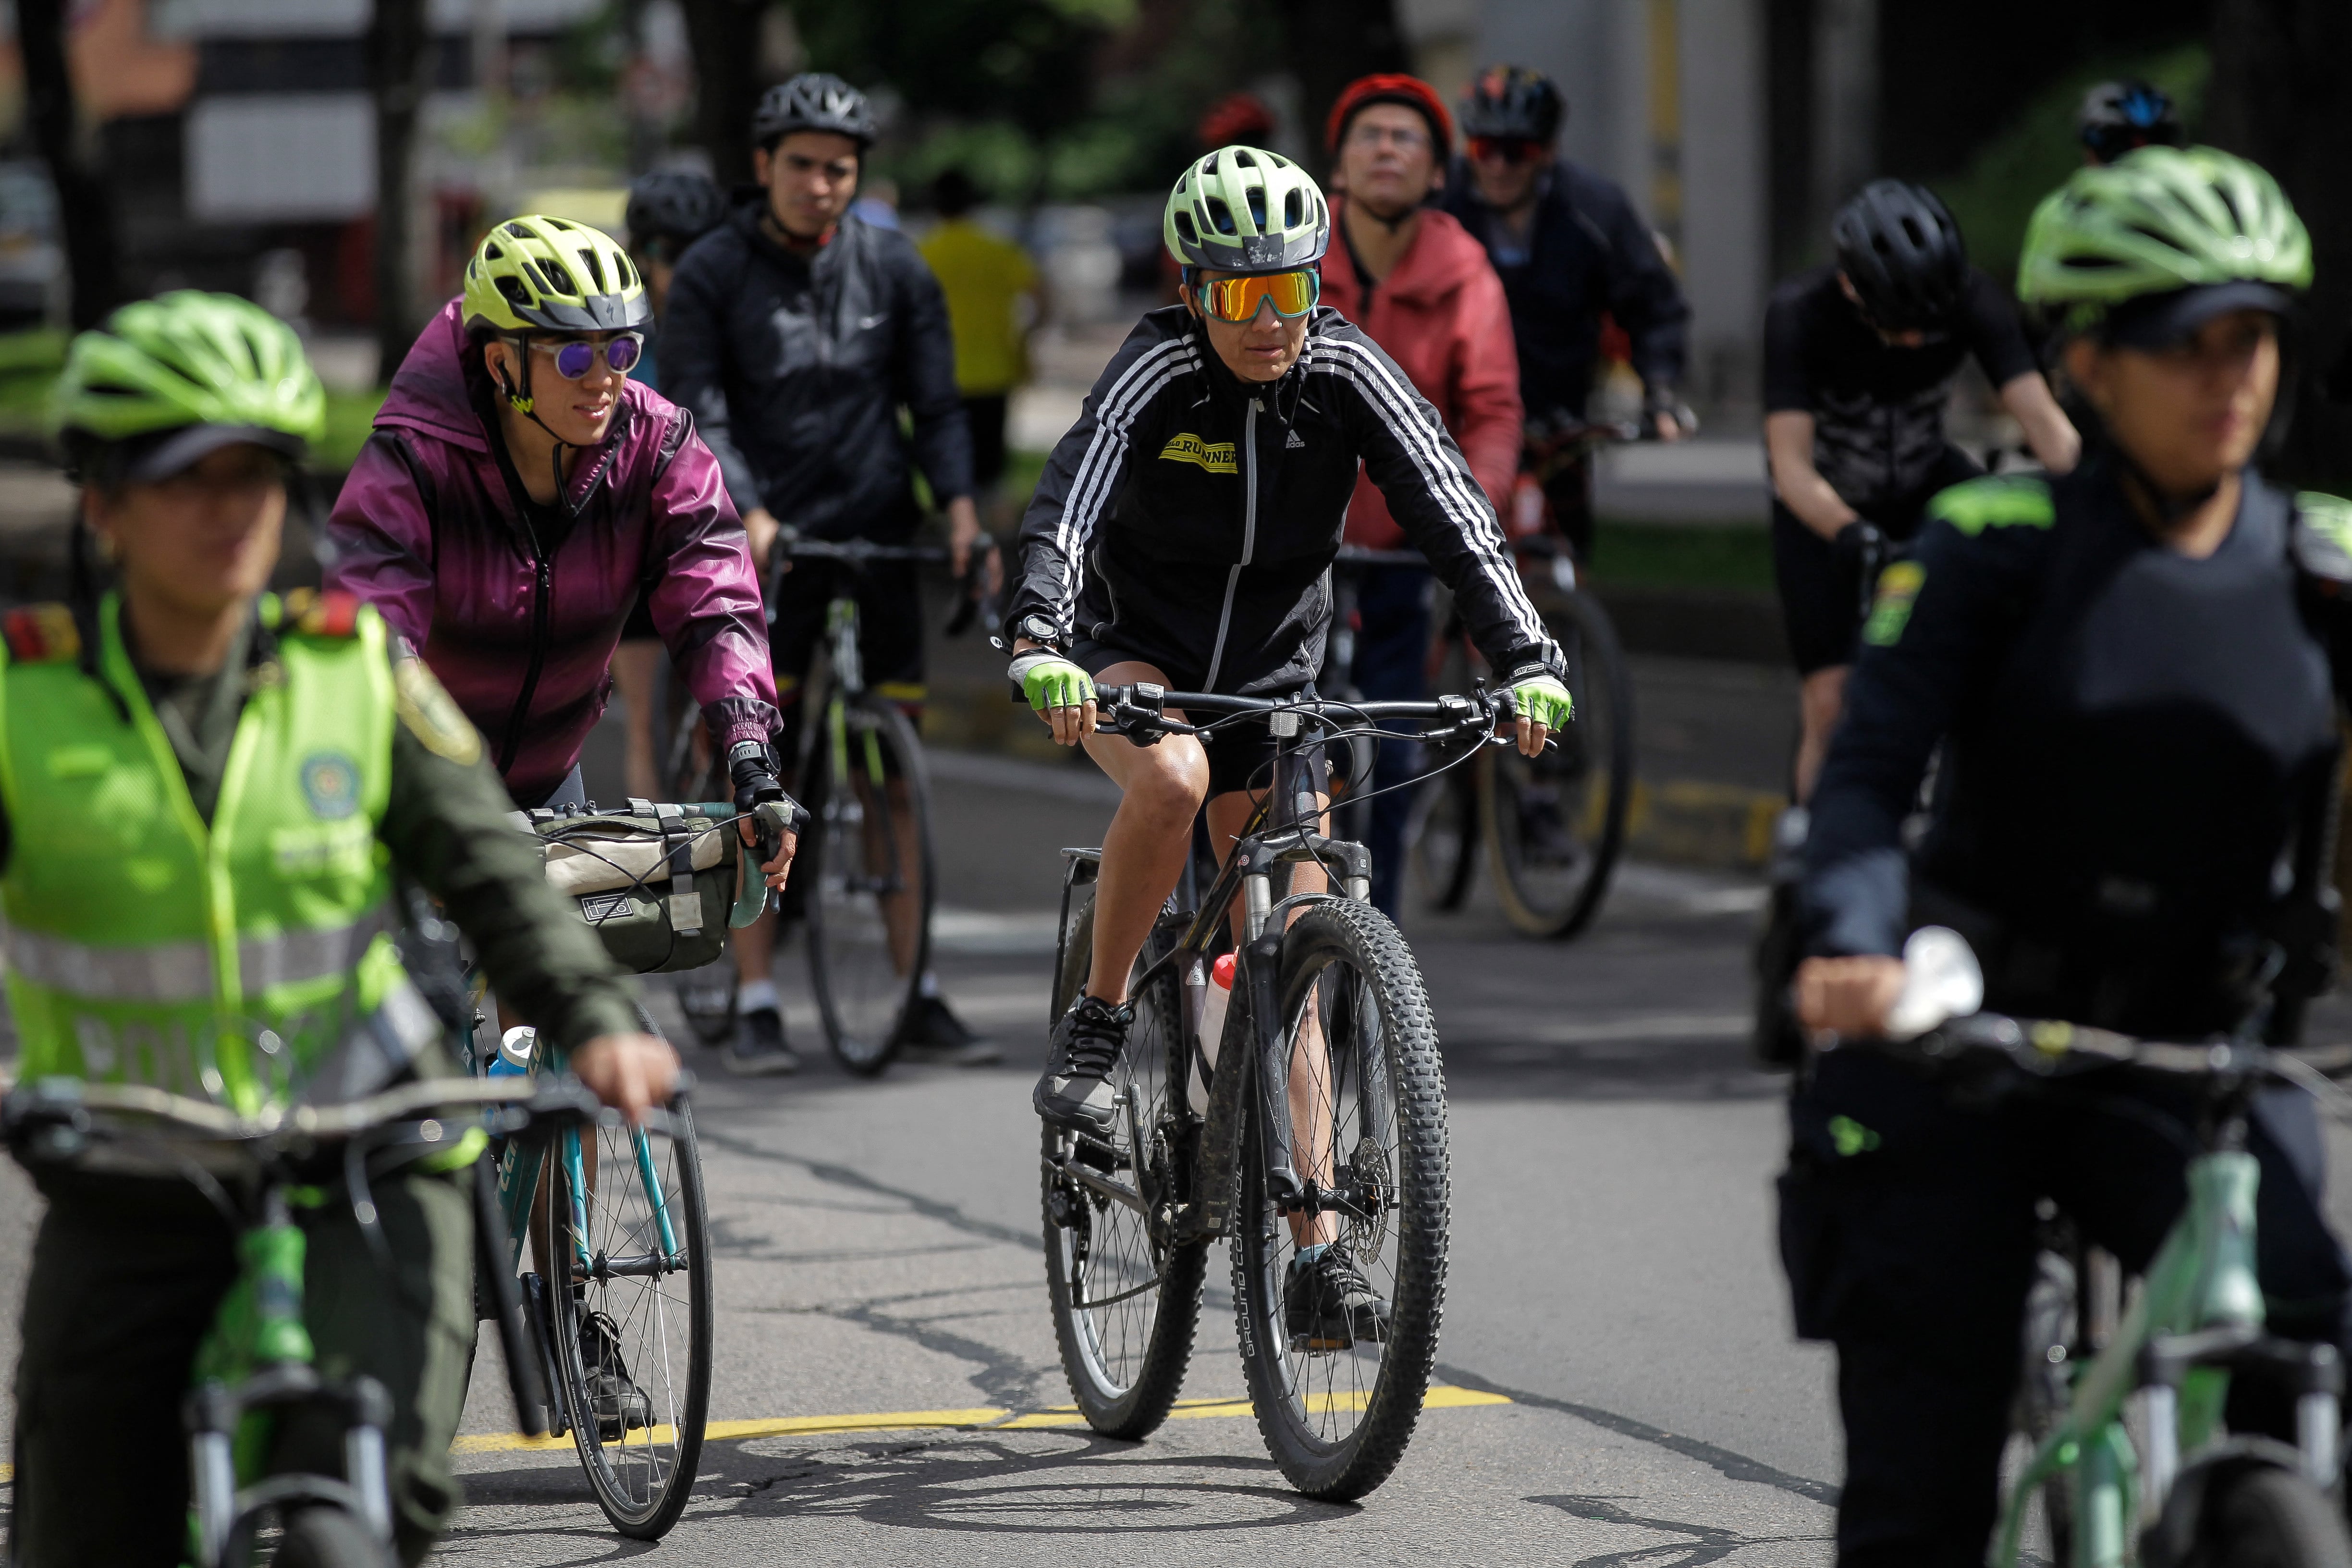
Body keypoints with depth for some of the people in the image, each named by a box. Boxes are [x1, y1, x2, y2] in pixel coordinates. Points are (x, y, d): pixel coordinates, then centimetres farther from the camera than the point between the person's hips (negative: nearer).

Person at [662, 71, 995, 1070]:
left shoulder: (893, 269, 6)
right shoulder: (713, 275, -2)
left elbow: (933, 403, 5)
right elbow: (698, 415, -10)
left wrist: (958, 503, -12)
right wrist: (748, 515, -26)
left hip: (879, 535, 2)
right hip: (769, 539, -2)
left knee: (893, 769, 1)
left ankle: (921, 1002, 4)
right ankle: (755, 1003, -1)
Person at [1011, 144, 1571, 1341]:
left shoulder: (1348, 373, -14)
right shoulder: (1159, 370, -21)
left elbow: (1452, 515, -22)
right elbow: (1065, 510, -34)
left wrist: (1526, 660, -36)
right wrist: (1040, 645, -53)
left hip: (1273, 676, 3)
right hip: (1131, 655, -3)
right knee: (1171, 773, -37)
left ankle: (1318, 1255, 2)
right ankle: (1097, 1019, -16)